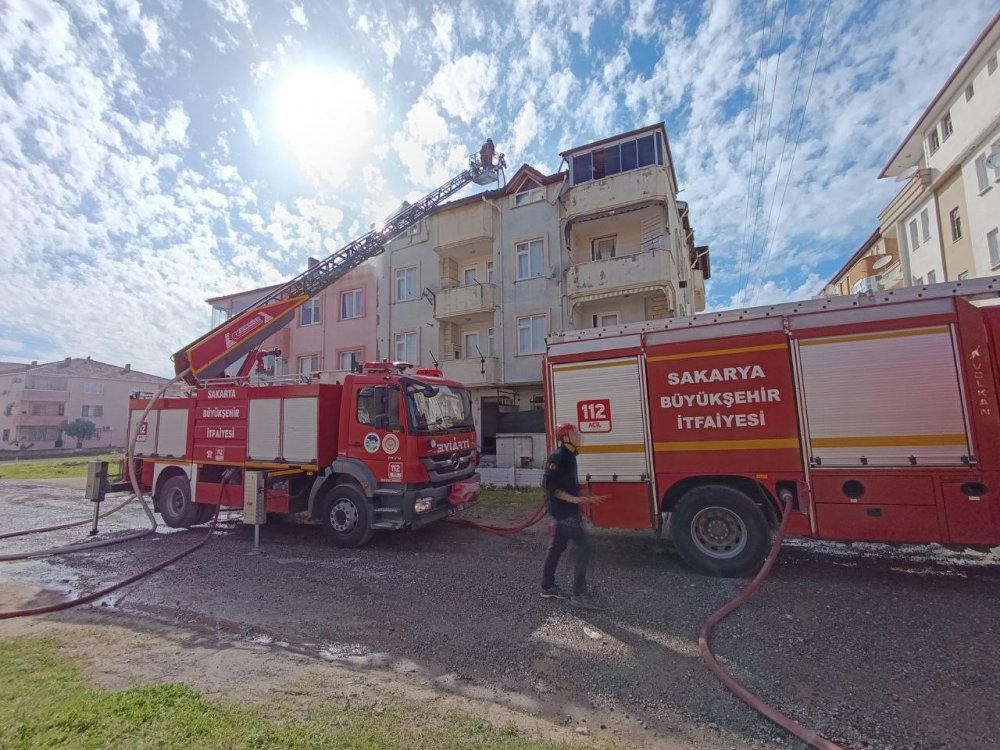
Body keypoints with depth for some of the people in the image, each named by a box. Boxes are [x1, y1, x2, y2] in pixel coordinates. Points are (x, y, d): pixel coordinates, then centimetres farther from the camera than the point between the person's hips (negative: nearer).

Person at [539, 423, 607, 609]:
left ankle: (548, 587, 25)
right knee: (584, 546, -7)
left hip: (565, 511, 10)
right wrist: (575, 500, -26)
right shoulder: (558, 457, -18)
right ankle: (579, 594, 0)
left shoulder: (569, 456, 12)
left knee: (557, 547, 15)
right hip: (564, 512, -10)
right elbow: (550, 486, -22)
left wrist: (586, 498, 15)